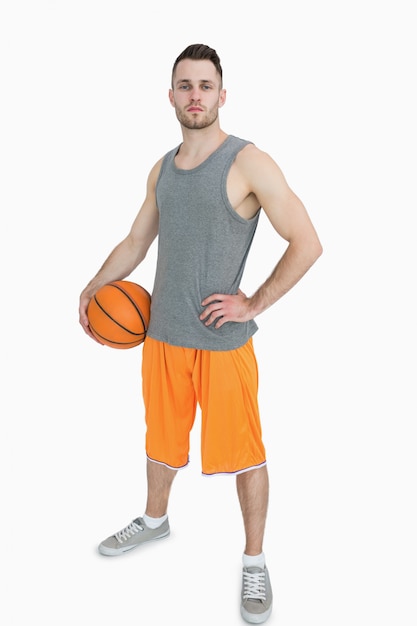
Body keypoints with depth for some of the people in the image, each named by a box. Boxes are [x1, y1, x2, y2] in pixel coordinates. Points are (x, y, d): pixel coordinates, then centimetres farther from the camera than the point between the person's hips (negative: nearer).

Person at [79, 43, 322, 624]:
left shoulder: (248, 162, -12)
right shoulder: (162, 169, 9)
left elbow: (307, 243, -14)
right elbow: (136, 242, 19)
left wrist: (254, 303, -15)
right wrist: (93, 287, 8)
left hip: (222, 339, -5)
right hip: (162, 334, 6)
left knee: (242, 451, 6)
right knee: (162, 436, 22)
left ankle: (255, 560, 25)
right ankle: (154, 519, 46)